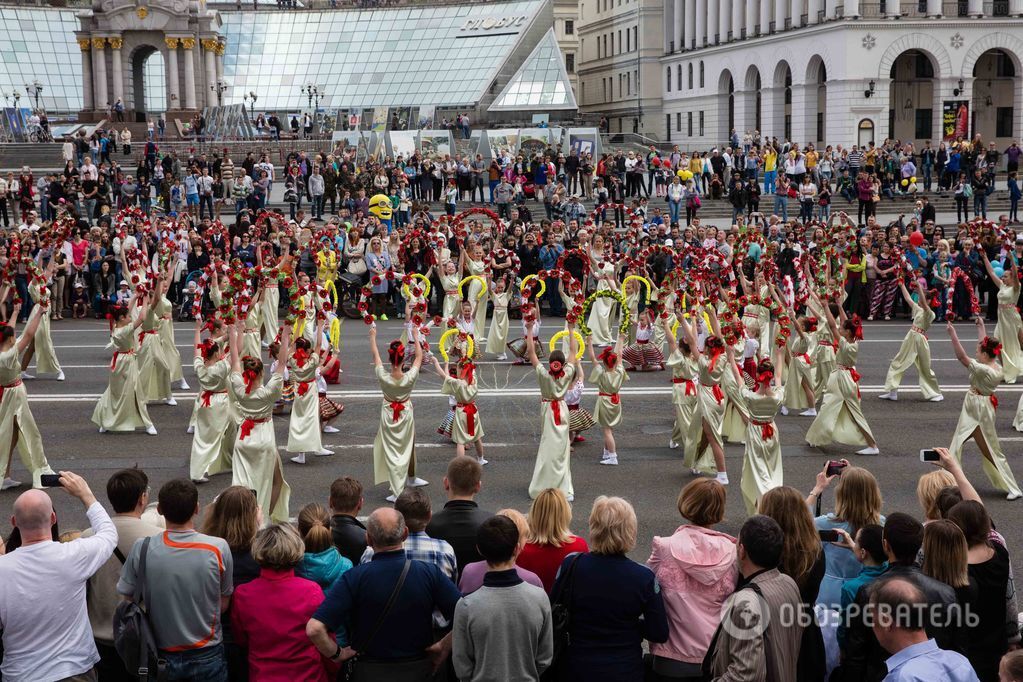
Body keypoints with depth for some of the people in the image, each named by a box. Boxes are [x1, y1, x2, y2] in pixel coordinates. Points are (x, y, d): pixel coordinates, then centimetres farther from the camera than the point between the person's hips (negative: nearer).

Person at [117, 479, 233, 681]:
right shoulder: (218, 548, -17)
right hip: (206, 657, -1)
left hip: (160, 656, 1)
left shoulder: (142, 549, -15)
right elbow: (223, 605, -6)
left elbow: (126, 598, -3)